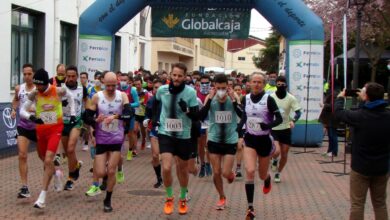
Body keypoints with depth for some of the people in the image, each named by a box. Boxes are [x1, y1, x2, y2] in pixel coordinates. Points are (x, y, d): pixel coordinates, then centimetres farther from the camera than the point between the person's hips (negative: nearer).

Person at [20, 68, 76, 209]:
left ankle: (42, 197, -16)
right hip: (41, 129, 4)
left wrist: (72, 114, 7)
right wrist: (31, 117, -30)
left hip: (55, 129, -3)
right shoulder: (34, 94, -9)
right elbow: (22, 110, -9)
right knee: (43, 158, 18)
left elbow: (70, 97, 10)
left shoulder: (58, 91, -13)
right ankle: (56, 173, 54)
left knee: (48, 160, -16)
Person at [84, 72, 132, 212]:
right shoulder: (97, 97, -5)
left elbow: (130, 114, -20)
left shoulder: (122, 96, -6)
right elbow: (87, 118, -4)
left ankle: (107, 200, 17)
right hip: (101, 139, 0)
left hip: (117, 139, 0)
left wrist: (115, 116, -36)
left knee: (111, 171, 0)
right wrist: (96, 120, -26)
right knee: (100, 173, -2)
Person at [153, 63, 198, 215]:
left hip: (183, 135, 0)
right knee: (166, 168, -16)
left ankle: (183, 199, 40)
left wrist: (187, 110, -30)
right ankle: (169, 198, 10)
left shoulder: (190, 92, -14)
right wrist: (155, 117, 8)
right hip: (165, 134, 0)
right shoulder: (162, 90, -7)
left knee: (183, 170, 16)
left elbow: (196, 116, -12)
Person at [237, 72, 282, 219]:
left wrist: (268, 125, -30)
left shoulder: (268, 99, -12)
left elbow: (279, 119, -13)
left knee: (262, 175, 12)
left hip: (264, 140, -2)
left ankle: (267, 179, 53)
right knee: (250, 171, -16)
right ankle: (250, 208, -11)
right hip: (250, 139, 2)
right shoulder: (245, 99, 0)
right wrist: (237, 130, 3)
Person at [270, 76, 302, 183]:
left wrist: (293, 121, -27)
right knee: (277, 151, -22)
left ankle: (278, 173, 30)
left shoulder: (291, 98, -6)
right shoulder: (270, 97, -6)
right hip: (273, 129, -2)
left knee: (284, 155, 6)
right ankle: (274, 160, 14)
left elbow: (298, 112, -9)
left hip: (285, 129, 2)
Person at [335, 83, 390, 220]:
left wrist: (340, 98, 17)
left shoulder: (359, 116, -20)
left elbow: (339, 112, -2)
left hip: (360, 167, -4)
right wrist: (364, 101, 22)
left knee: (357, 204, 5)